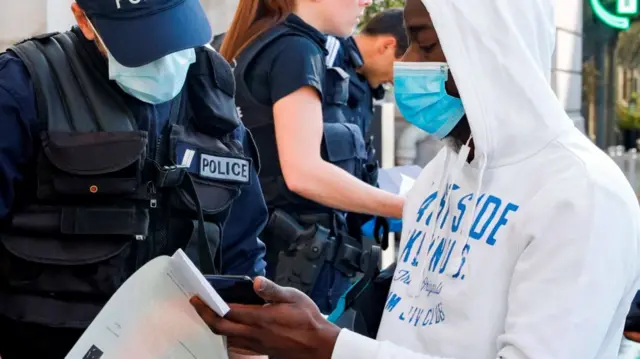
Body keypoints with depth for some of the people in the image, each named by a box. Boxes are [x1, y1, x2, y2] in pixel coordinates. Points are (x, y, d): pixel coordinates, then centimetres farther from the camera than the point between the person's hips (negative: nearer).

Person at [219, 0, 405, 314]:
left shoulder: (261, 47, 16)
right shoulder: (296, 49, -12)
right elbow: (303, 172, -22)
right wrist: (411, 208, -18)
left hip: (287, 255, 9)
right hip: (295, 259, -9)